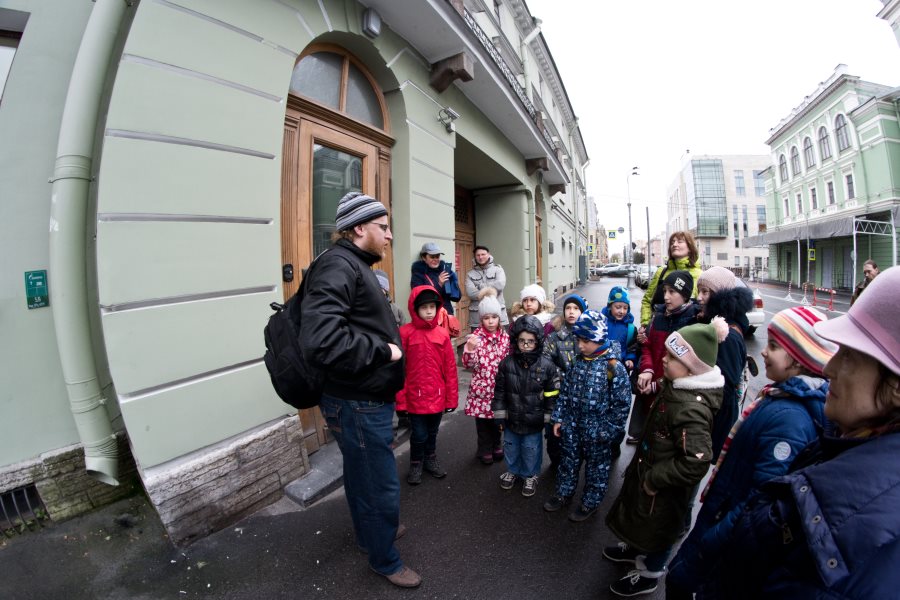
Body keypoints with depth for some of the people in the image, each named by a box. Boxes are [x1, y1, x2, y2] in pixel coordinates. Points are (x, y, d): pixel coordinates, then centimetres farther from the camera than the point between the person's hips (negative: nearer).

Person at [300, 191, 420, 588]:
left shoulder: (353, 265, 11)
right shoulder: (338, 265, -23)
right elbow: (320, 341, -37)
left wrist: (387, 342, 8)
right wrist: (382, 351, -25)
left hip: (368, 400, 10)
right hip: (359, 406, -10)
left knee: (362, 476, 29)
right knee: (381, 488, 10)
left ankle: (369, 529, 52)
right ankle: (385, 560, 34)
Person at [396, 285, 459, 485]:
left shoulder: (442, 334, -3)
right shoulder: (405, 333, -11)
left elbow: (450, 368, 1)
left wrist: (451, 397, 3)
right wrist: (401, 398, -8)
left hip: (437, 395, 3)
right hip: (415, 396, -3)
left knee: (432, 432, 20)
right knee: (419, 434, 8)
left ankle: (431, 459, 43)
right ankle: (416, 464, 34)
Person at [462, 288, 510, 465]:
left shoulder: (505, 337, 0)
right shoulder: (476, 336, -11)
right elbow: (468, 365, -17)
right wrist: (470, 348, -34)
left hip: (499, 387, 3)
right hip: (481, 387, -3)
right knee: (482, 420, 9)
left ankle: (497, 446, 38)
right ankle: (485, 450, 28)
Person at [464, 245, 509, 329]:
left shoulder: (497, 269, 5)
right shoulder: (470, 273, 6)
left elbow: (500, 285, -13)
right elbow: (470, 292, -9)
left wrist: (481, 286, -7)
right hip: (477, 315, 1)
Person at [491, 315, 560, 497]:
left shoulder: (547, 365, -15)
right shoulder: (507, 363, -12)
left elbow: (552, 395, -6)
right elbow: (499, 391, -3)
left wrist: (548, 418, -3)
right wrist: (500, 415, -1)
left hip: (534, 420, -2)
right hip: (511, 418, 2)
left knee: (531, 450, 17)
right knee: (511, 447, 22)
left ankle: (531, 475, 42)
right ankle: (512, 470, 48)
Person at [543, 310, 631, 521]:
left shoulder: (614, 367, -19)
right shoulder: (578, 362, -2)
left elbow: (622, 403, -15)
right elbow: (565, 391, 5)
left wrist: (608, 431, -13)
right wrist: (558, 418, 4)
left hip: (596, 429, -5)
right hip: (572, 425, 5)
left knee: (596, 467, 16)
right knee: (568, 461, 21)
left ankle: (590, 502, 36)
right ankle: (564, 493, 41)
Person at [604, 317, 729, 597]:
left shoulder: (691, 409, -37)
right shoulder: (678, 384, -9)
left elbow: (697, 462, -36)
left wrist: (654, 479, -25)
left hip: (665, 488, -8)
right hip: (649, 468, 8)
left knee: (657, 526, 18)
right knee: (639, 515, 30)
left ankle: (649, 574, 45)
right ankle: (635, 549, 57)